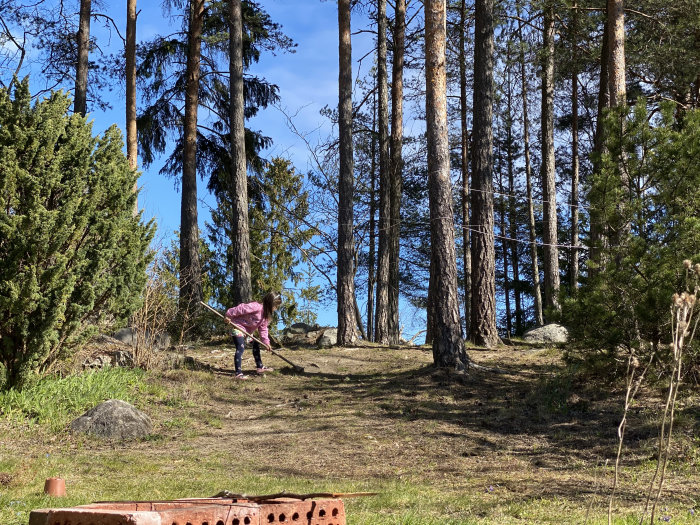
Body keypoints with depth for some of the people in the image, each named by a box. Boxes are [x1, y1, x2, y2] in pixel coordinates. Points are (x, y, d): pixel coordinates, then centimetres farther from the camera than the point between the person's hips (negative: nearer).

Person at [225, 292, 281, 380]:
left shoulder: (267, 315, 2)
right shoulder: (256, 307, -29)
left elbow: (263, 329, 6)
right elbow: (241, 309, -29)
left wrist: (266, 342, -2)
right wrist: (229, 315, -23)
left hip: (248, 330, 10)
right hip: (238, 326, -10)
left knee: (256, 345, 15)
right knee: (241, 348, -18)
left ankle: (260, 367, 27)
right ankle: (238, 373, -21)